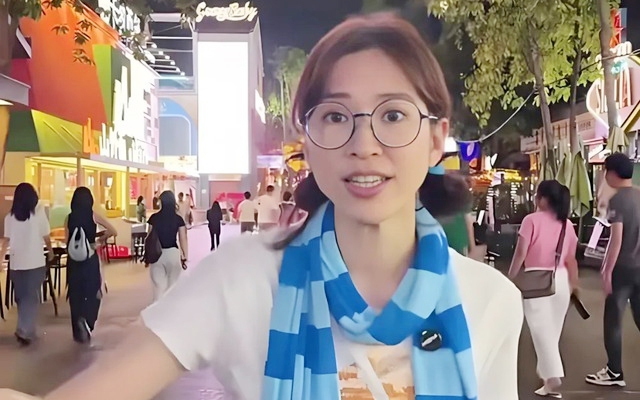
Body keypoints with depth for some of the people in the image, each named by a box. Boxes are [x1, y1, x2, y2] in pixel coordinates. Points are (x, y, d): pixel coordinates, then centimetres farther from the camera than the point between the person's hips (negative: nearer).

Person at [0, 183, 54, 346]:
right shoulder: (38, 212, -5)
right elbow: (46, 236, 0)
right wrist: (50, 251, 17)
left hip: (16, 262, 3)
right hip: (35, 262, -3)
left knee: (21, 296, 14)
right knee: (31, 297, 1)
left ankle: (25, 329, 25)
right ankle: (25, 331, -9)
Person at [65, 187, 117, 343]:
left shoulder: (69, 218, -2)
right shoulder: (94, 216, -7)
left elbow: (67, 241, 0)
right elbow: (113, 231, -10)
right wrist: (101, 237, 8)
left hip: (74, 259, 2)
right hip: (90, 258, -2)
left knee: (75, 294, 11)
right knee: (93, 292, 9)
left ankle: (78, 333, 17)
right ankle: (86, 320, -16)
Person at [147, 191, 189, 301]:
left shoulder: (154, 218, -1)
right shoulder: (178, 219, -4)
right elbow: (183, 240, -4)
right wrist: (185, 256, 4)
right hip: (172, 253, -1)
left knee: (158, 286, 6)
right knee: (172, 285, 8)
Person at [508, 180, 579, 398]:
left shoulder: (532, 220, -9)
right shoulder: (567, 224, 6)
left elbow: (521, 253, -10)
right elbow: (571, 259, 7)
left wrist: (510, 278, 0)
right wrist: (574, 284, 17)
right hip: (561, 279, 5)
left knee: (541, 328, -4)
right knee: (553, 329, 15)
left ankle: (553, 376, -12)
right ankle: (547, 372, 24)